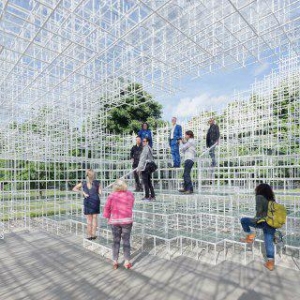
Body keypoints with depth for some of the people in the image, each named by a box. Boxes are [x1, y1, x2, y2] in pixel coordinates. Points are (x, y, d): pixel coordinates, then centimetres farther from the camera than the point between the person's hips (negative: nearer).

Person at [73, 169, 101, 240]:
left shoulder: (83, 183, 0)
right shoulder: (97, 182, -4)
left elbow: (74, 189, 2)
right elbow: (100, 192, -3)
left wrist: (83, 192, -2)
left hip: (87, 202, 1)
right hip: (95, 200, 0)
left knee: (89, 219, 11)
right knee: (95, 218, 11)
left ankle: (89, 235, 17)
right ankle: (93, 235, 16)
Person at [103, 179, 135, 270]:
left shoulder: (111, 196, -10)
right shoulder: (130, 195, -6)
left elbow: (107, 208, -3)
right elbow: (131, 206, 5)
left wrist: (108, 216, 14)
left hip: (115, 221, 0)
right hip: (127, 220, 0)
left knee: (116, 241, 12)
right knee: (126, 241, 10)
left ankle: (115, 262, 20)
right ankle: (127, 262, 17)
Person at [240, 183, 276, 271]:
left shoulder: (259, 197, -5)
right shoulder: (272, 199, 17)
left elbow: (259, 210, -14)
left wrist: (257, 218, 0)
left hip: (263, 222, -7)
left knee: (243, 220, 9)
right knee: (269, 243, 11)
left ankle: (250, 236, 15)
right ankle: (270, 263, 15)